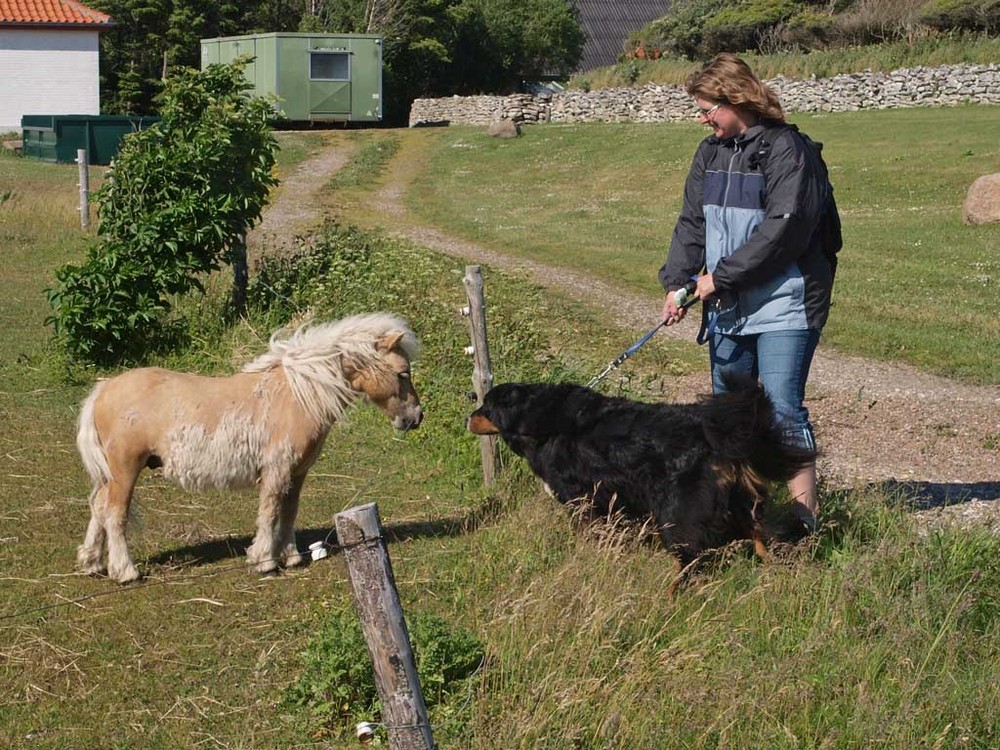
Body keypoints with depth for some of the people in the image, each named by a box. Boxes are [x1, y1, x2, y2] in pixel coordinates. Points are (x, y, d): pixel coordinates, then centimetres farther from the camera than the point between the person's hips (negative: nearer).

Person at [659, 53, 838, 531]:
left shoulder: (786, 149, -11)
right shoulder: (711, 153, 13)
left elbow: (783, 228, -19)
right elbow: (692, 223, 14)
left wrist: (720, 277, -16)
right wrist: (677, 281, -1)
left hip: (782, 307, -8)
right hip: (726, 309, 8)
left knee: (783, 409, -12)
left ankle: (804, 511, -8)